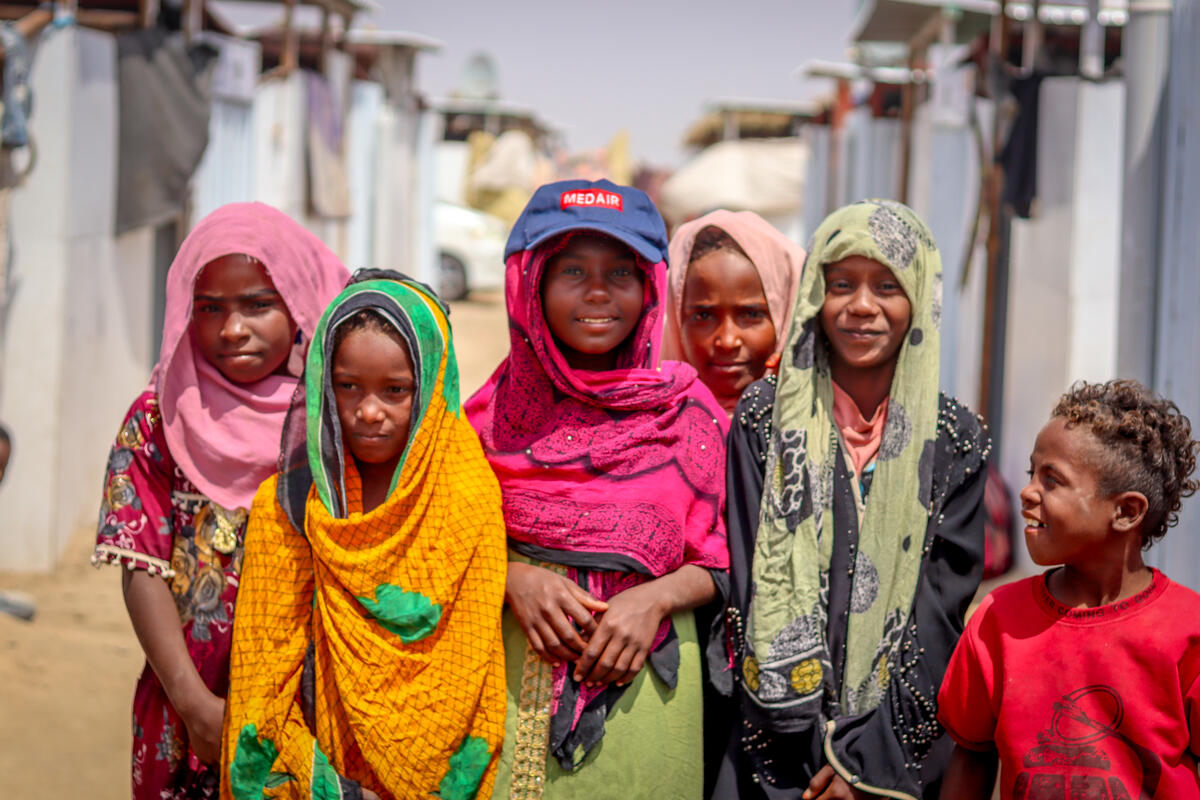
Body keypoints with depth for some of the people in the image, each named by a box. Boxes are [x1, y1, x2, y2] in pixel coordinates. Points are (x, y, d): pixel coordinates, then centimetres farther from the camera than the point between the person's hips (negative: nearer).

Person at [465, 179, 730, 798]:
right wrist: (512, 577, -10)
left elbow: (719, 562, 5)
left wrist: (654, 598, -13)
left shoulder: (687, 409, 2)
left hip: (643, 682, 0)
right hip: (511, 675, 1)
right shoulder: (501, 406, 4)